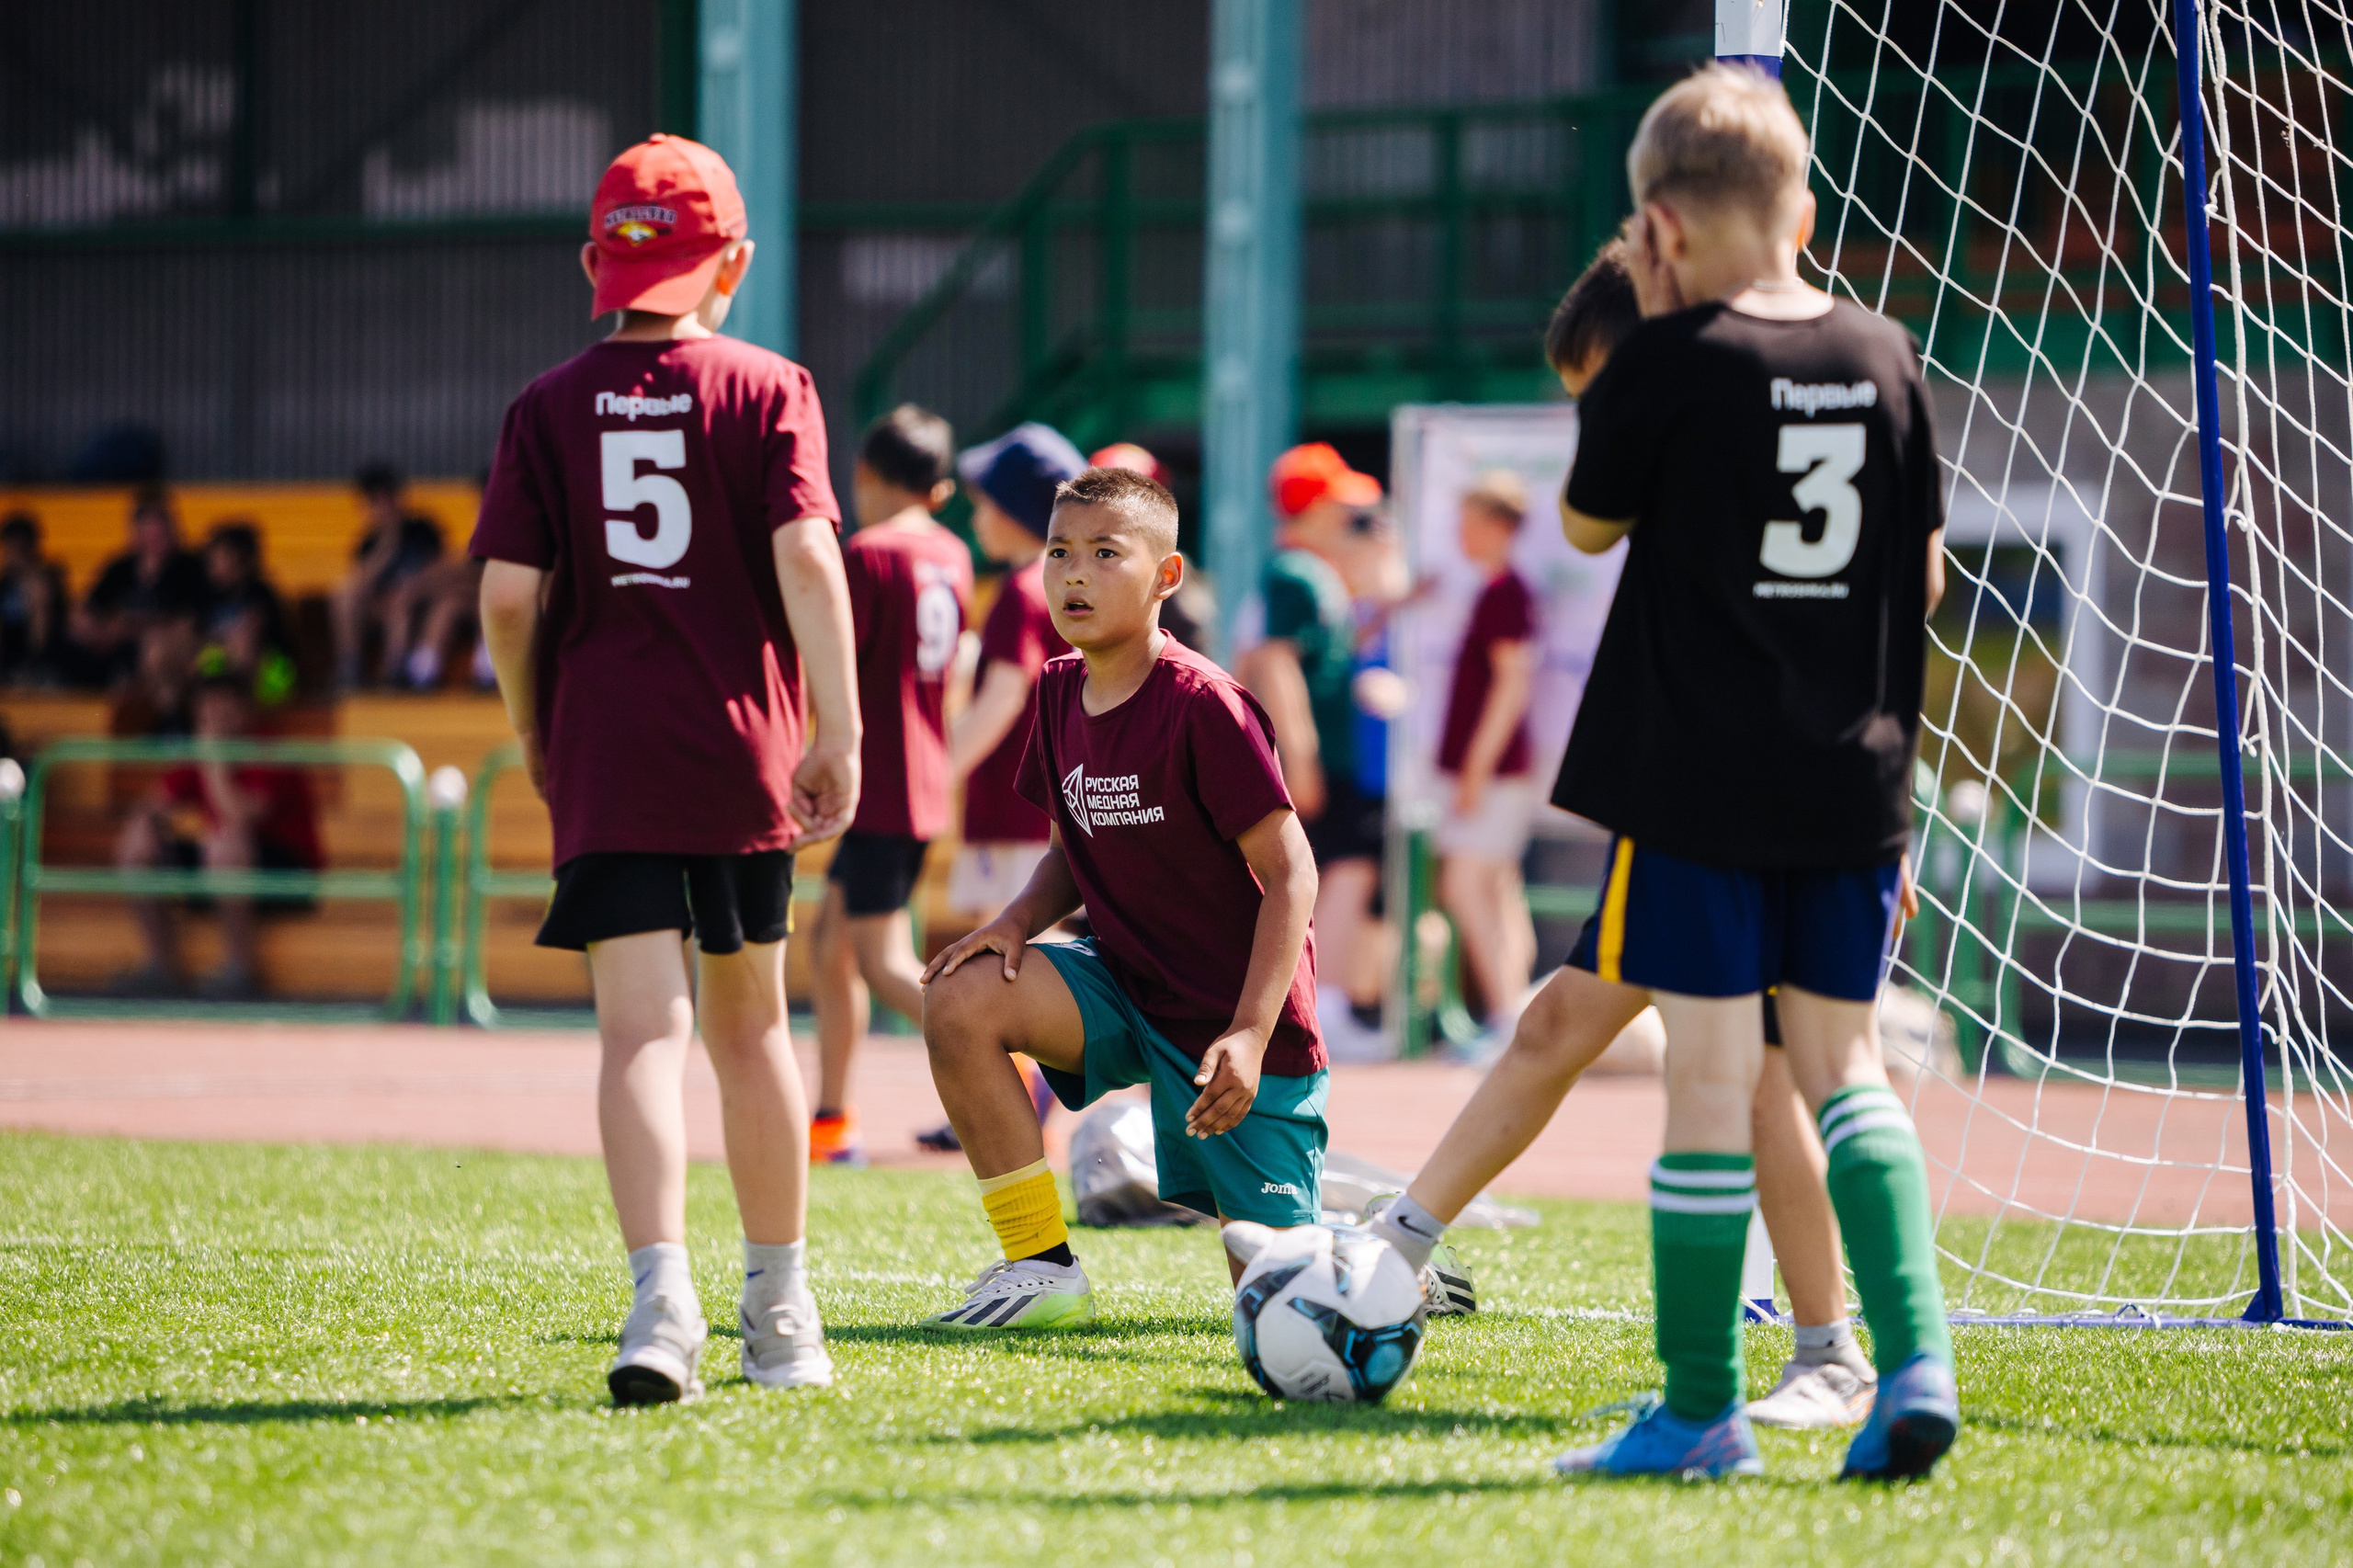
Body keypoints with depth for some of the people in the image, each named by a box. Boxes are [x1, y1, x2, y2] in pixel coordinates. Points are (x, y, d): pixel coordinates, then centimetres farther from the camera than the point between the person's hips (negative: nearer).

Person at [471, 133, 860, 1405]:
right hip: (740, 747, 1)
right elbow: (805, 557, -11)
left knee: (643, 1032, -7)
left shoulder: (549, 407, 3)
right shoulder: (767, 389, 1)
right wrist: (838, 730, -8)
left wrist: (534, 732, 12)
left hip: (601, 759, -1)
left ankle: (662, 1294, -28)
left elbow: (509, 592, -3)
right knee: (750, 1023, 15)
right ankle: (780, 1319, 26)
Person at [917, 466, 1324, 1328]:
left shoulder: (1202, 705, -21)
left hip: (1233, 1019, -6)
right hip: (1124, 988, 6)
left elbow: (1290, 871, -19)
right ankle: (1044, 1270, -11)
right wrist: (1018, 920, -9)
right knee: (962, 999, -20)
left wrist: (1251, 1036, -25)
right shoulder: (1060, 691, 1)